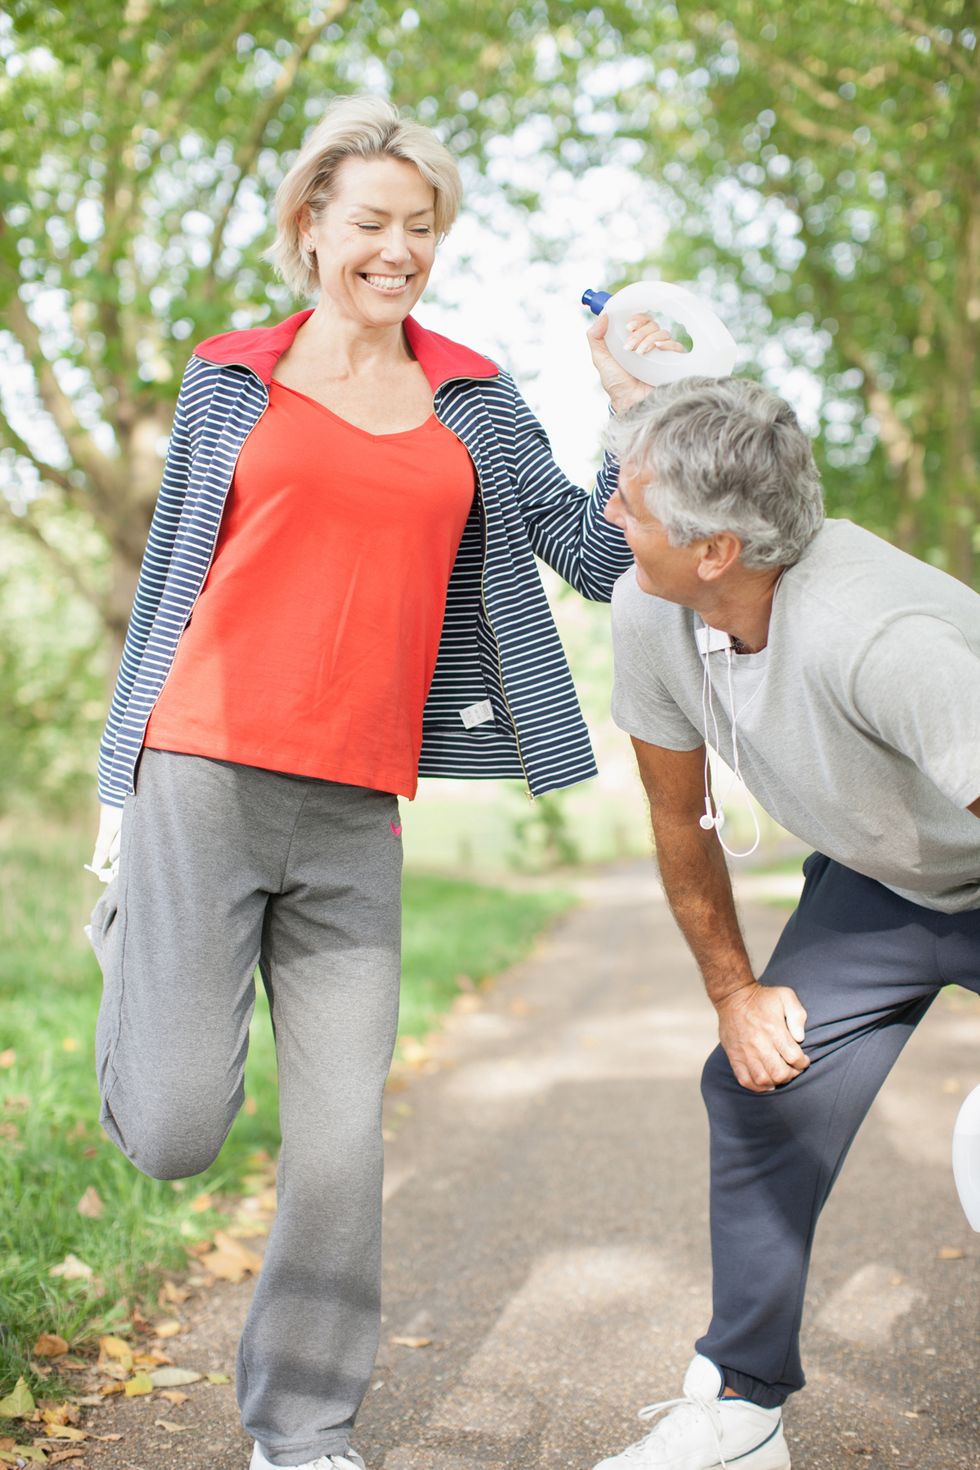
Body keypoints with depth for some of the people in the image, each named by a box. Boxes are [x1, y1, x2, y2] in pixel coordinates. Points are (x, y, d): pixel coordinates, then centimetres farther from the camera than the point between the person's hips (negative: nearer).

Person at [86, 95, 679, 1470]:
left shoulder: (474, 398, 13)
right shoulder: (232, 377, 9)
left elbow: (597, 557, 10)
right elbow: (170, 581, 11)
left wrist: (641, 412, -2)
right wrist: (120, 788, 9)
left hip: (358, 812, 2)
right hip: (205, 776, -2)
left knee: (343, 1142, 1)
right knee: (173, 1134, -5)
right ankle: (134, 944, 28)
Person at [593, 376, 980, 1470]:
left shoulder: (877, 638, -41)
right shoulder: (647, 611, -19)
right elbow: (679, 815, -3)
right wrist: (734, 990, 4)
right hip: (874, 884, 6)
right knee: (761, 1086, -1)